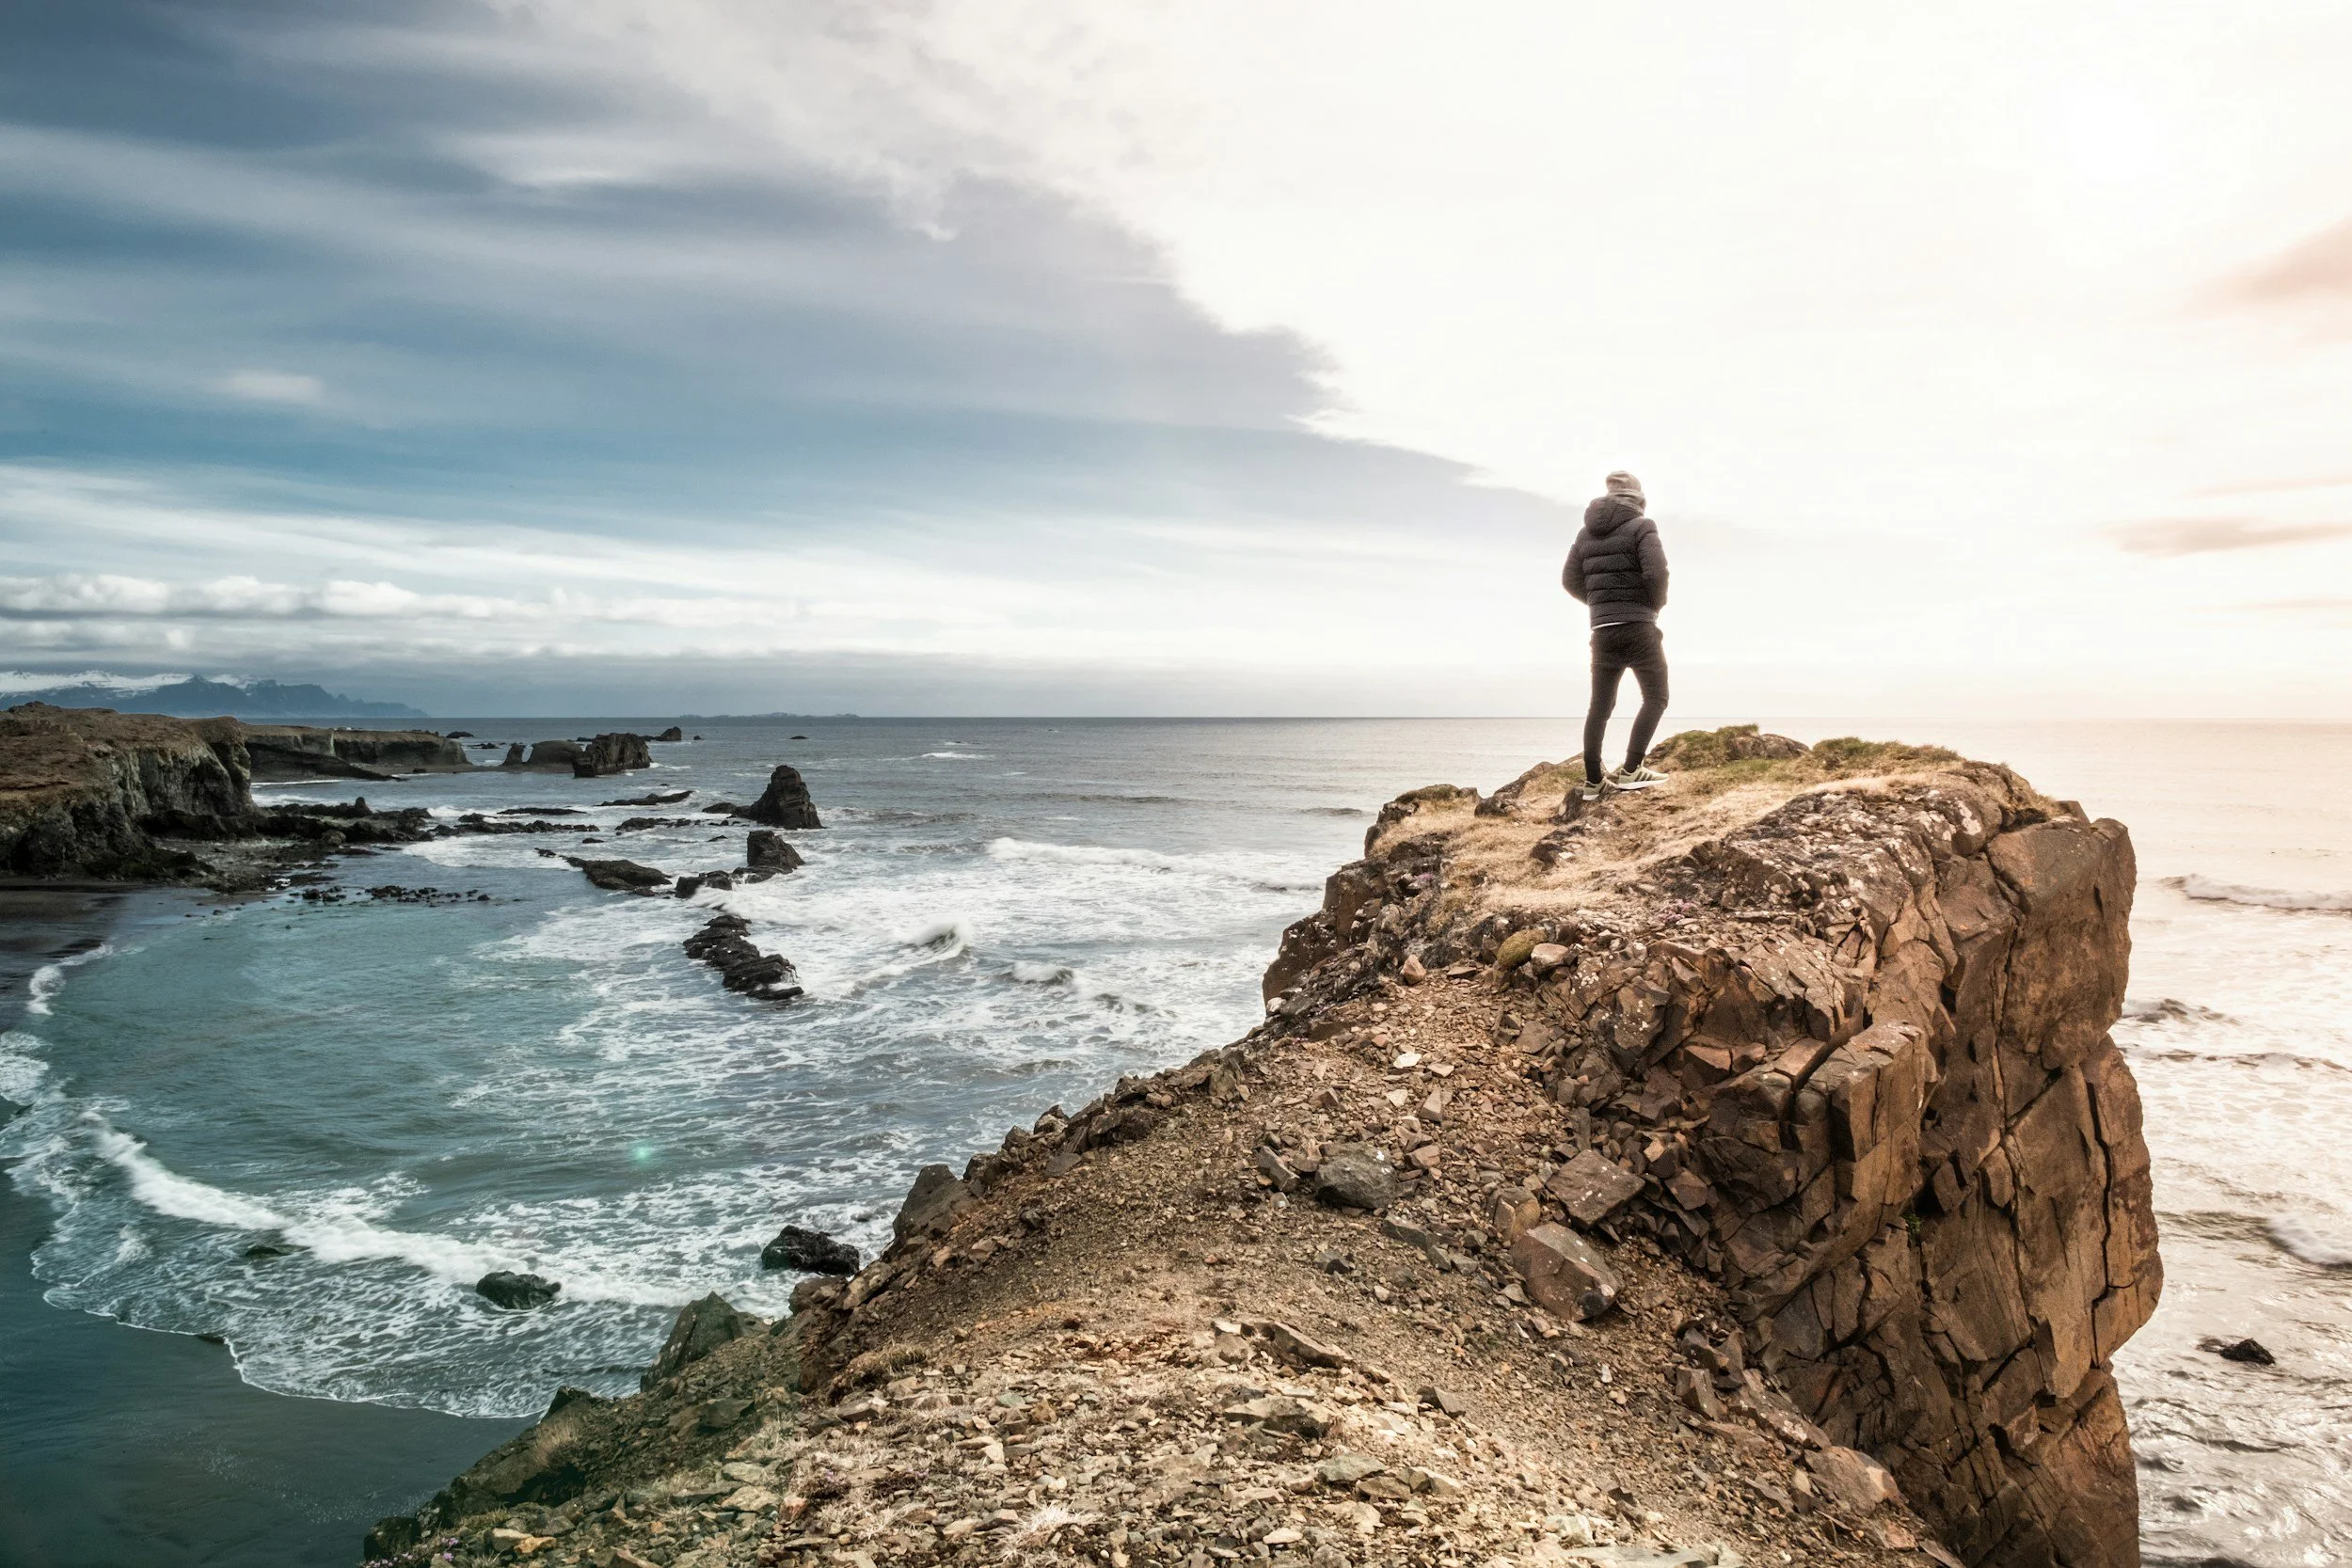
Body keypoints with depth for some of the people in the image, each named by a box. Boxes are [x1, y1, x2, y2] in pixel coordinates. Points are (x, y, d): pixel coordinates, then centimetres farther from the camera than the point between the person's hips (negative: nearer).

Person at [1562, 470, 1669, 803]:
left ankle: (1593, 782, 10)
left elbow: (1570, 580, 10)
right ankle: (1629, 771, -7)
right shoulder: (1641, 526, -5)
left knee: (1600, 706, 10)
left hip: (1602, 631, 6)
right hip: (1638, 627, -5)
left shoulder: (1587, 531, 12)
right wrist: (1656, 604, 0)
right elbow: (1656, 572, -17)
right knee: (1655, 698, 4)